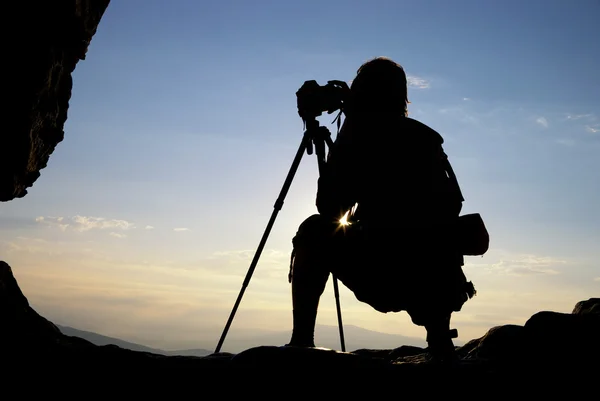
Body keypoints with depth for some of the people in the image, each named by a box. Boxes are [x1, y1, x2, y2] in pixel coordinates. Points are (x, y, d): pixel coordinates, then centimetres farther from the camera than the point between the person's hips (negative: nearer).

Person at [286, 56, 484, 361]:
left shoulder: (355, 136, 5)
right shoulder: (426, 138, 15)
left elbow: (328, 208, 6)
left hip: (381, 276, -4)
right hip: (436, 277, 5)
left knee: (314, 232, 19)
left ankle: (301, 341, 13)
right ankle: (440, 342, 28)